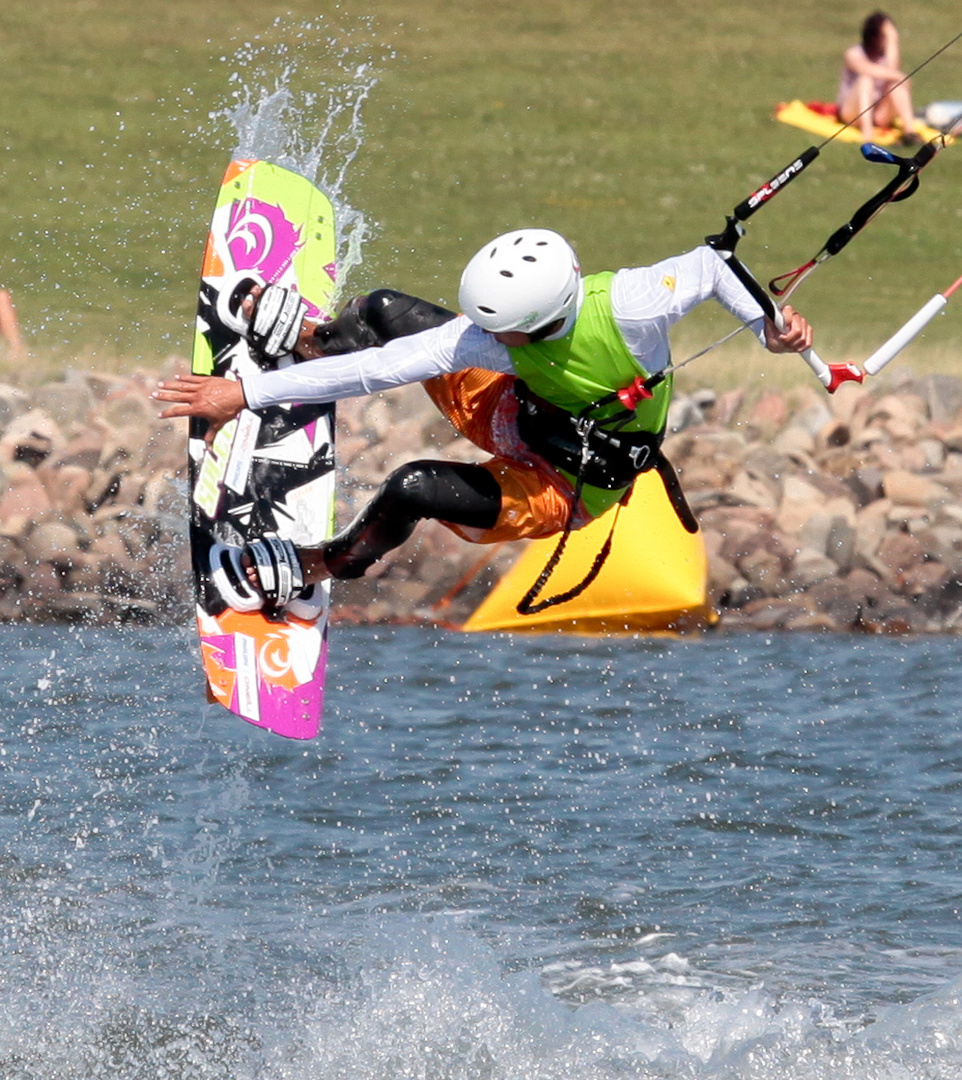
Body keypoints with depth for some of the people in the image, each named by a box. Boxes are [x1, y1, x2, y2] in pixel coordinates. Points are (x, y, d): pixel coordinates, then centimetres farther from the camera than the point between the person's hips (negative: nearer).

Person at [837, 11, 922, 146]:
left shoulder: (888, 55, 6)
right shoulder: (853, 54, -5)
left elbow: (891, 69, -19)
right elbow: (869, 70, -28)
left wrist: (892, 41, -14)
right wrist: (898, 76, -26)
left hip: (880, 115, 3)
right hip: (852, 113, -3)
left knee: (896, 83, -22)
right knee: (866, 79, -30)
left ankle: (909, 128, -39)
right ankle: (866, 130, -49)